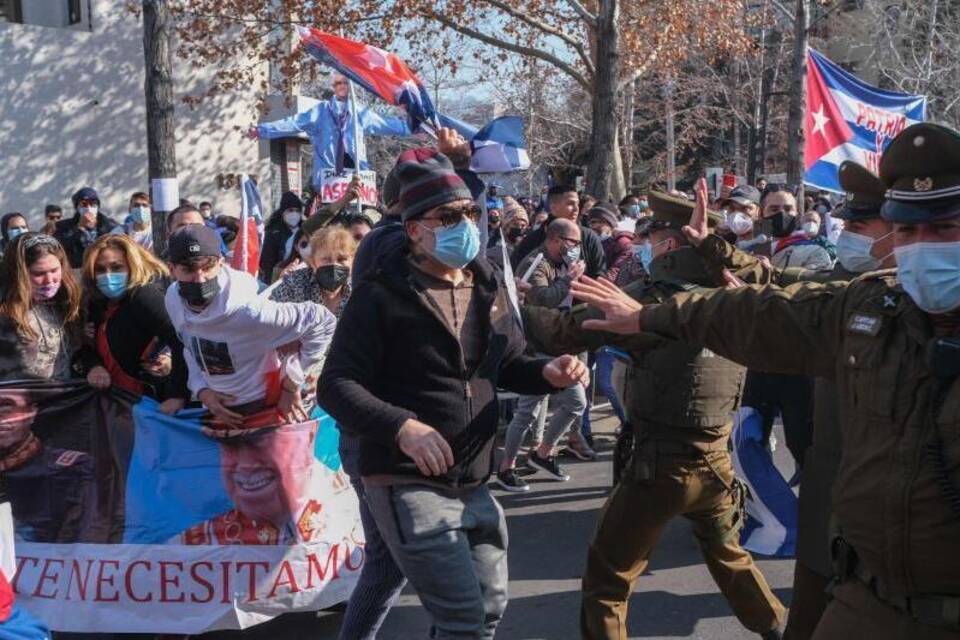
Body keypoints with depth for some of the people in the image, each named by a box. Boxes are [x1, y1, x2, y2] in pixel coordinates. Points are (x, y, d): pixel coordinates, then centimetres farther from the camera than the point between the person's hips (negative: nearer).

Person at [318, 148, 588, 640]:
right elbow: (335, 385, -17)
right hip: (409, 486, -8)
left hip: (473, 486, 8)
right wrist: (402, 425, -32)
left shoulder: (488, 288, 8)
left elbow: (506, 367, 20)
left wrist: (547, 373, -3)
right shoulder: (382, 296, -13)